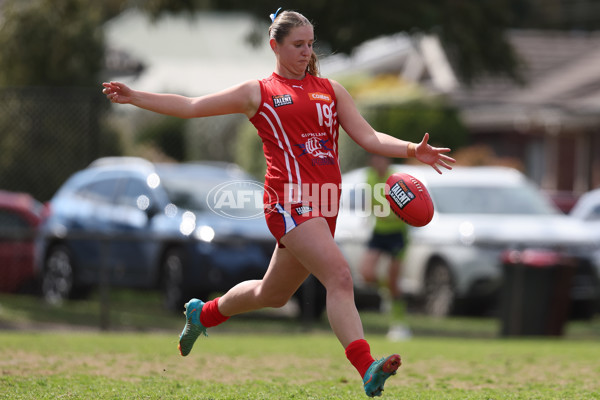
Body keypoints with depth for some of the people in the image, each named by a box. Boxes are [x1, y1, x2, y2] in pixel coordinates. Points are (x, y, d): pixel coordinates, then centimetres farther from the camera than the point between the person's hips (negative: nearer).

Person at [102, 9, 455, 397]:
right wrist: (134, 97, 5)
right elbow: (190, 107, 11)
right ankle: (367, 369, -33)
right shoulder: (258, 93, 8)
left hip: (324, 205, 6)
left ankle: (203, 313, 45)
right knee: (340, 277, -24)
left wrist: (413, 150, -5)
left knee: (273, 294, 18)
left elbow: (369, 137, 12)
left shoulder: (330, 89, 19)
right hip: (291, 201, -6)